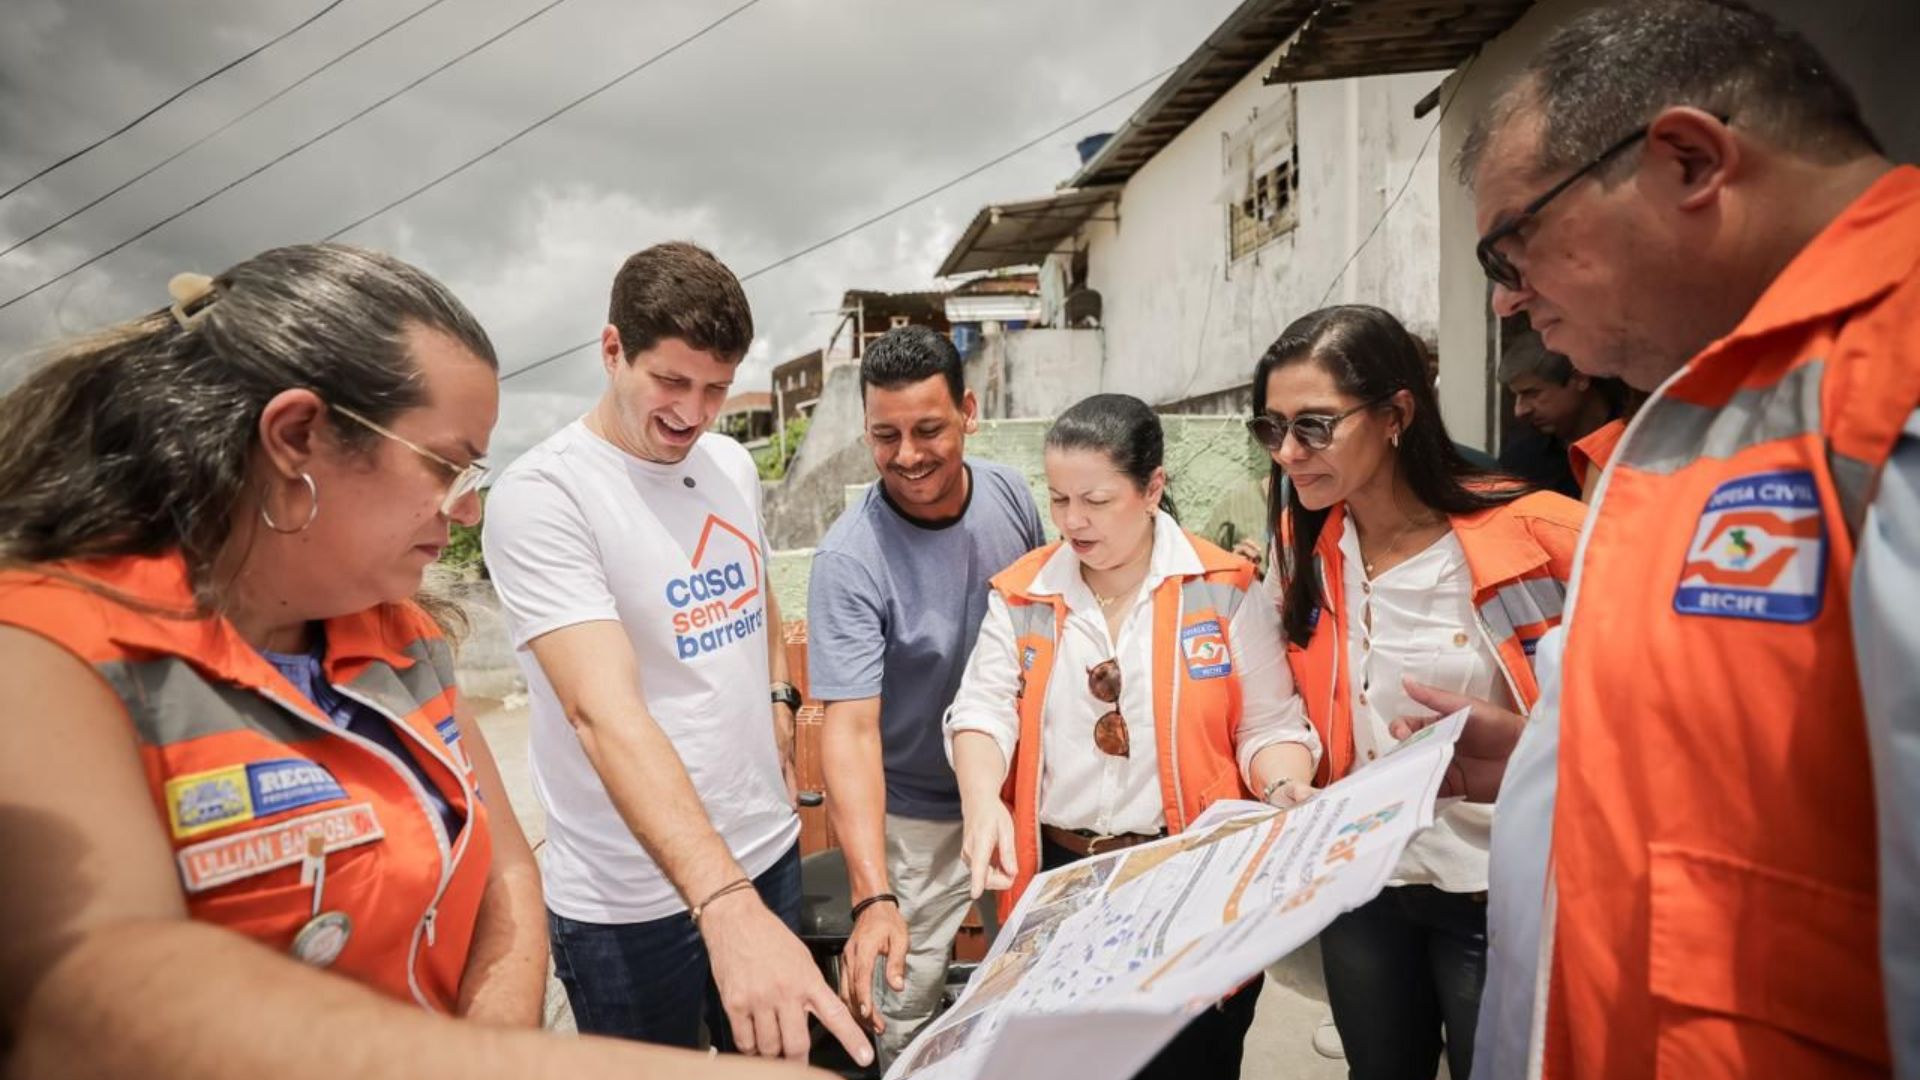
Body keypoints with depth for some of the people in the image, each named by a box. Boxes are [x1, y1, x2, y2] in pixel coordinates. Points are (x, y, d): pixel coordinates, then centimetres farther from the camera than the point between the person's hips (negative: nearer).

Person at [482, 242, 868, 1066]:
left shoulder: (733, 465, 1)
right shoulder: (541, 494, -20)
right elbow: (605, 711, -32)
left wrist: (778, 703, 5)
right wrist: (725, 906, -40)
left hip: (766, 846, 6)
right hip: (632, 900, -6)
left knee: (773, 1061, 24)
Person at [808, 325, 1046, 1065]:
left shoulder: (1010, 493, -11)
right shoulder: (849, 559, -28)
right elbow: (850, 728, -32)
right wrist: (873, 897, -42)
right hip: (916, 816, -5)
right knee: (901, 1021, 6)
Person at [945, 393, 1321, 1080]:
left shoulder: (1225, 588, -5)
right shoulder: (1020, 594, 2)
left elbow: (1269, 722, -1)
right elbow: (984, 709, -5)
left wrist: (1288, 797, -20)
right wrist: (982, 802, -22)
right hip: (1057, 876, 3)